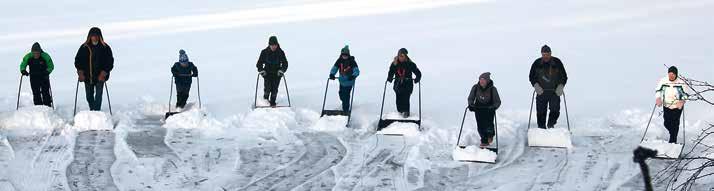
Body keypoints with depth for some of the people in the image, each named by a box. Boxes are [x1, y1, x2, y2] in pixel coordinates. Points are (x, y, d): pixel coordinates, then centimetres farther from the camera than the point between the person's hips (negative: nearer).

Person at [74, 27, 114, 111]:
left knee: (98, 96, -12)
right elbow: (78, 61, 8)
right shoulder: (84, 47, 3)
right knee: (89, 97, 12)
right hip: (87, 77, 3)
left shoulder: (105, 48, -2)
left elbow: (110, 63, -1)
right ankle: (92, 110, 30)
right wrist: (80, 72, -4)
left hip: (100, 77, -3)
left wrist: (103, 73, -12)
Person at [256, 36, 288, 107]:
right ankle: (265, 99, 16)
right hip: (267, 74, 0)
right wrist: (261, 70, -13)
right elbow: (259, 63, 4)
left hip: (277, 74, 0)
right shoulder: (264, 52, -3)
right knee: (267, 89, -11)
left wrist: (282, 70, -15)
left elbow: (285, 63, 2)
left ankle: (273, 102, 10)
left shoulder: (280, 53, -3)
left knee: (274, 89, -7)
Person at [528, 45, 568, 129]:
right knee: (541, 112, -2)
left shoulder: (557, 62, 0)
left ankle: (551, 125, 8)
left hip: (555, 92, 0)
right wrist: (536, 85, -10)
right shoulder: (537, 63, 1)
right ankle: (541, 127, 9)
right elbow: (531, 77, 8)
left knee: (555, 110, -12)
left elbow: (564, 76, 5)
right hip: (541, 92, 0)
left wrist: (560, 86, -10)